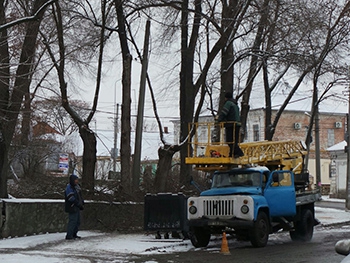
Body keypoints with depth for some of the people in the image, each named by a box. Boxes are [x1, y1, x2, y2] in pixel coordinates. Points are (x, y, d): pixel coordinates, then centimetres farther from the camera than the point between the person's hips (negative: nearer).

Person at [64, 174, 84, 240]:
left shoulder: (77, 186, 14)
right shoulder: (69, 188, -15)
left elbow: (80, 196, 20)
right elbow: (71, 198, -20)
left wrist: (82, 203, 6)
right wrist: (79, 204, -16)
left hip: (77, 207, 10)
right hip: (72, 208, -10)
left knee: (77, 221, 14)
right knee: (73, 221, -11)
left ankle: (74, 234, 24)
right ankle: (69, 235, -6)